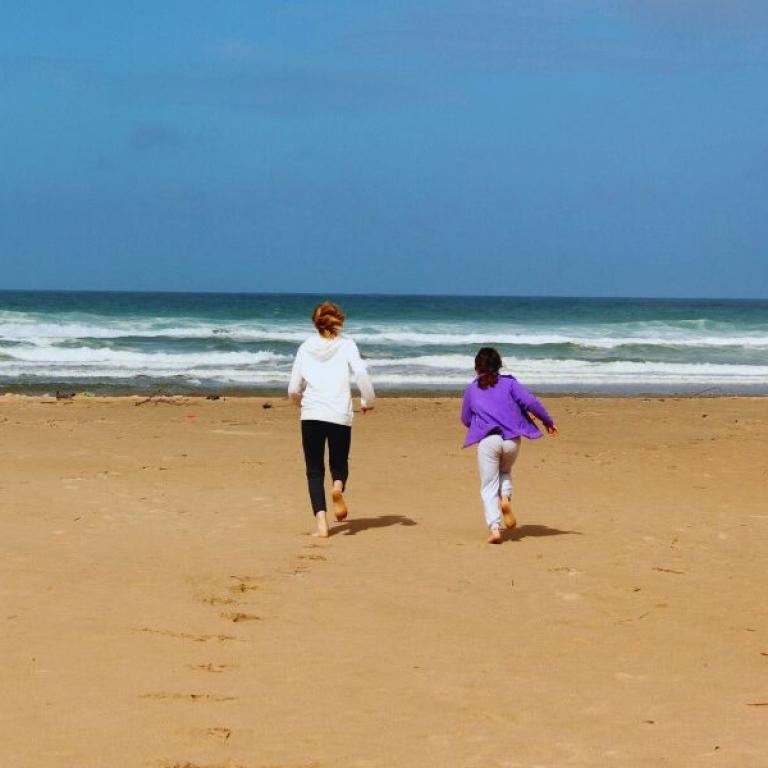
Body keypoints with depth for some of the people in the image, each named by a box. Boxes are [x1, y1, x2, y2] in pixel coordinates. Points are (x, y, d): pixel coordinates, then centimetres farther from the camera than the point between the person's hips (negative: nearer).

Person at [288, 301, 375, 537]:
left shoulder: (306, 347, 9)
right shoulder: (346, 345, 4)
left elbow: (293, 389, 9)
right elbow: (361, 373, -12)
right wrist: (368, 401, 3)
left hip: (311, 414, 1)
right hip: (340, 415, -1)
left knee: (315, 471, 7)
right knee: (339, 463, 18)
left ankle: (321, 523, -8)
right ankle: (338, 487, -18)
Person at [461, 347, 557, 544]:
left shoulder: (471, 390, 14)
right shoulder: (509, 383, 9)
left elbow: (466, 420, 22)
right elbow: (531, 402, -4)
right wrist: (548, 421, 7)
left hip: (487, 441, -1)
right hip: (511, 440, 1)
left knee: (489, 488, 4)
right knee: (504, 472, 28)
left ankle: (494, 528, -12)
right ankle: (506, 498, -3)